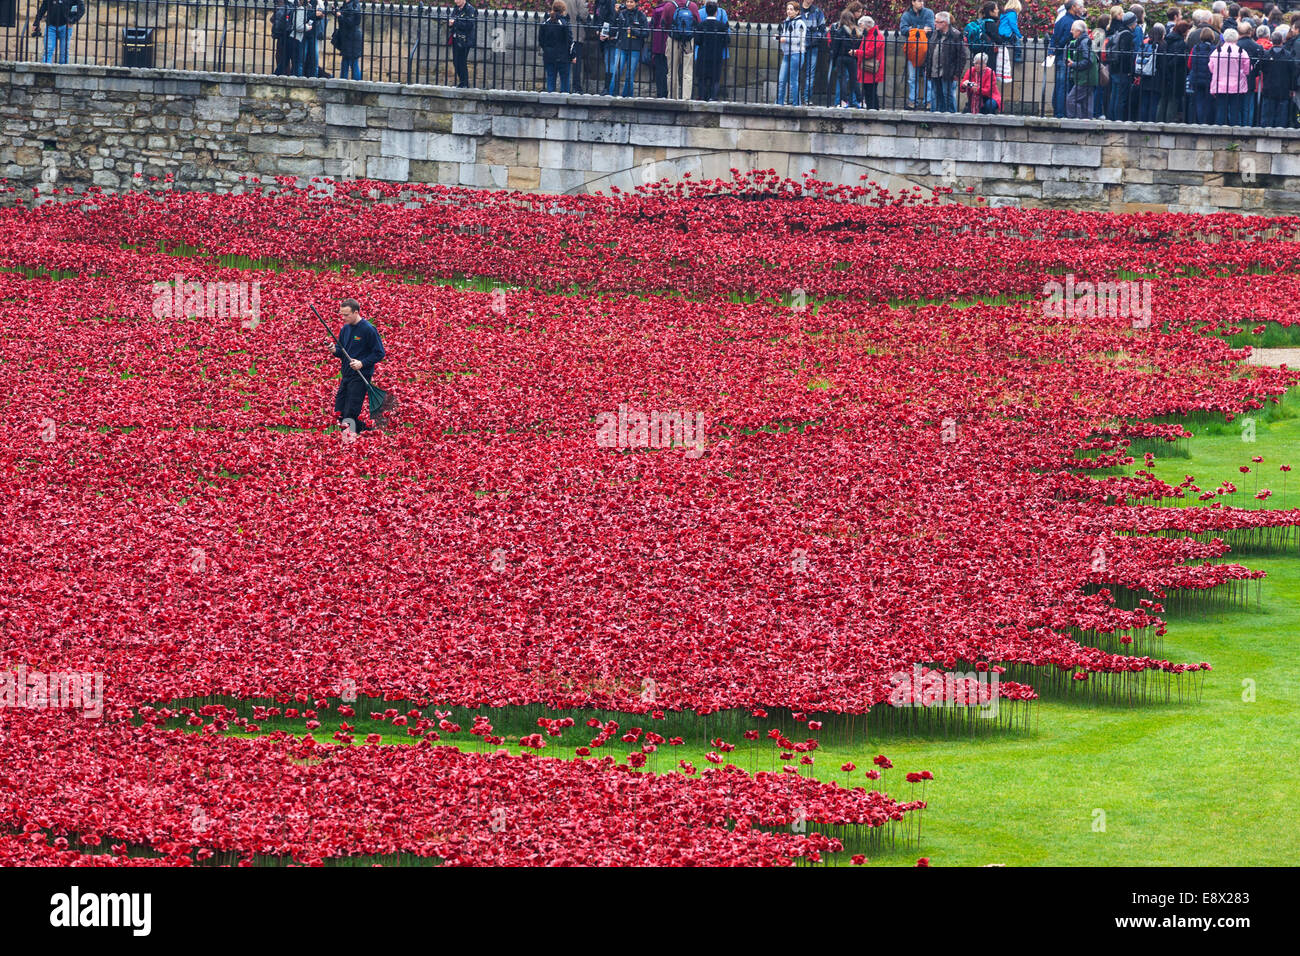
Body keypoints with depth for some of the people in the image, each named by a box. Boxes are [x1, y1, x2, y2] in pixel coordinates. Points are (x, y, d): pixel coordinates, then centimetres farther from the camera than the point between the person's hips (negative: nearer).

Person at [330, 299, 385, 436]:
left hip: (360, 377, -8)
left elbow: (379, 353, -10)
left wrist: (362, 363, -20)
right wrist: (335, 351, -4)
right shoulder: (345, 329, 10)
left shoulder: (368, 329, -12)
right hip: (345, 375, 8)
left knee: (350, 413, -12)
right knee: (339, 412, 7)